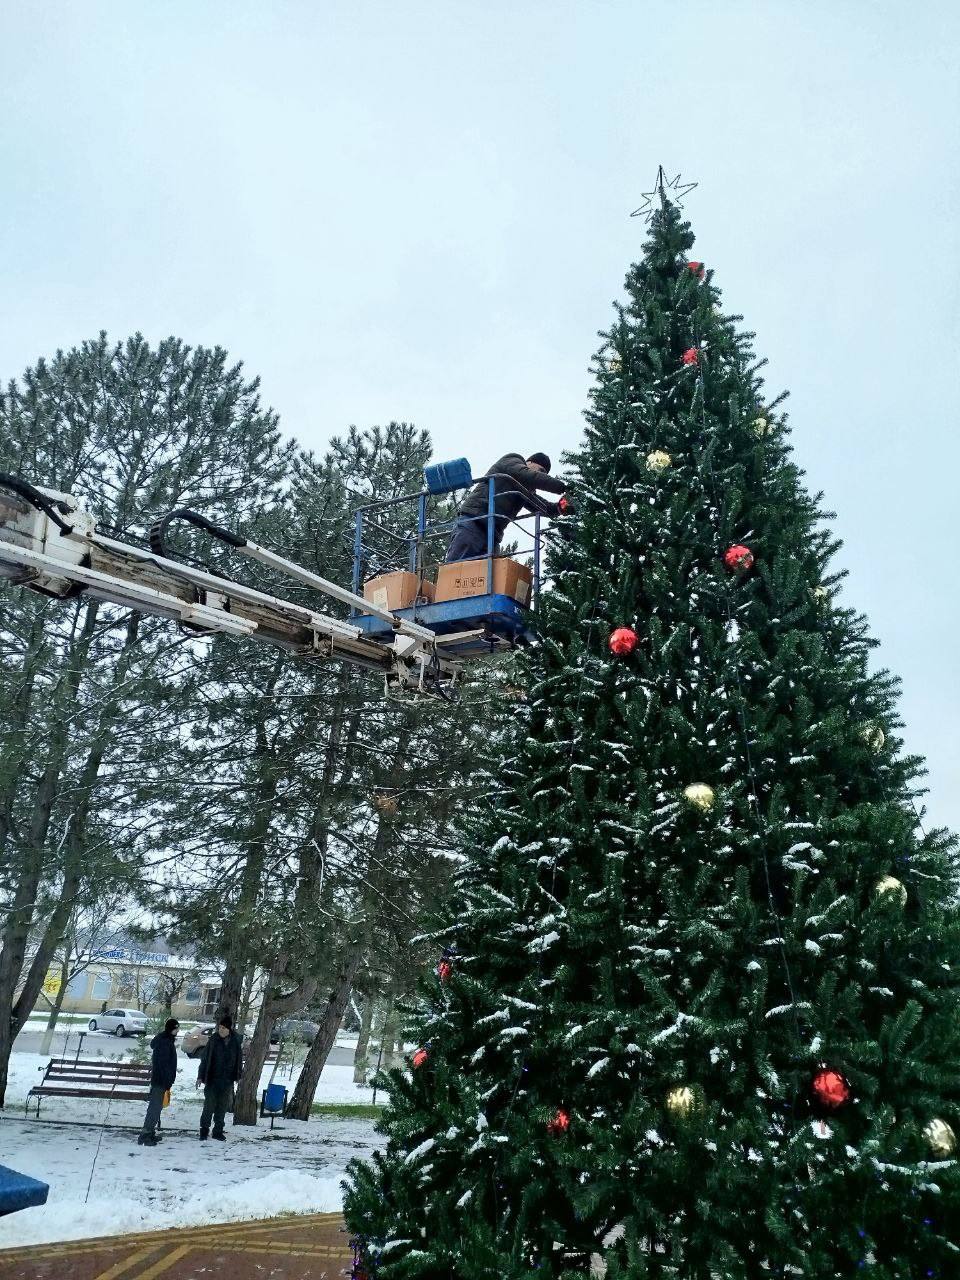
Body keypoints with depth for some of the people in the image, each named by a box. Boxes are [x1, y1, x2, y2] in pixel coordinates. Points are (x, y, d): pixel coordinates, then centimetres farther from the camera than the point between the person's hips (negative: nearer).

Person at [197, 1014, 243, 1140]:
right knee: (209, 1105, -1)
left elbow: (239, 1059, 9)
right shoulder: (214, 1040, -7)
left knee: (223, 1106, 9)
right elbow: (205, 1058, -4)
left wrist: (237, 1076, 9)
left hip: (227, 1080, 2)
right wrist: (200, 1076, -6)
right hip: (212, 1079, -2)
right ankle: (204, 1129, 16)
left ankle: (218, 1131, 20)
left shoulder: (235, 1041, 0)